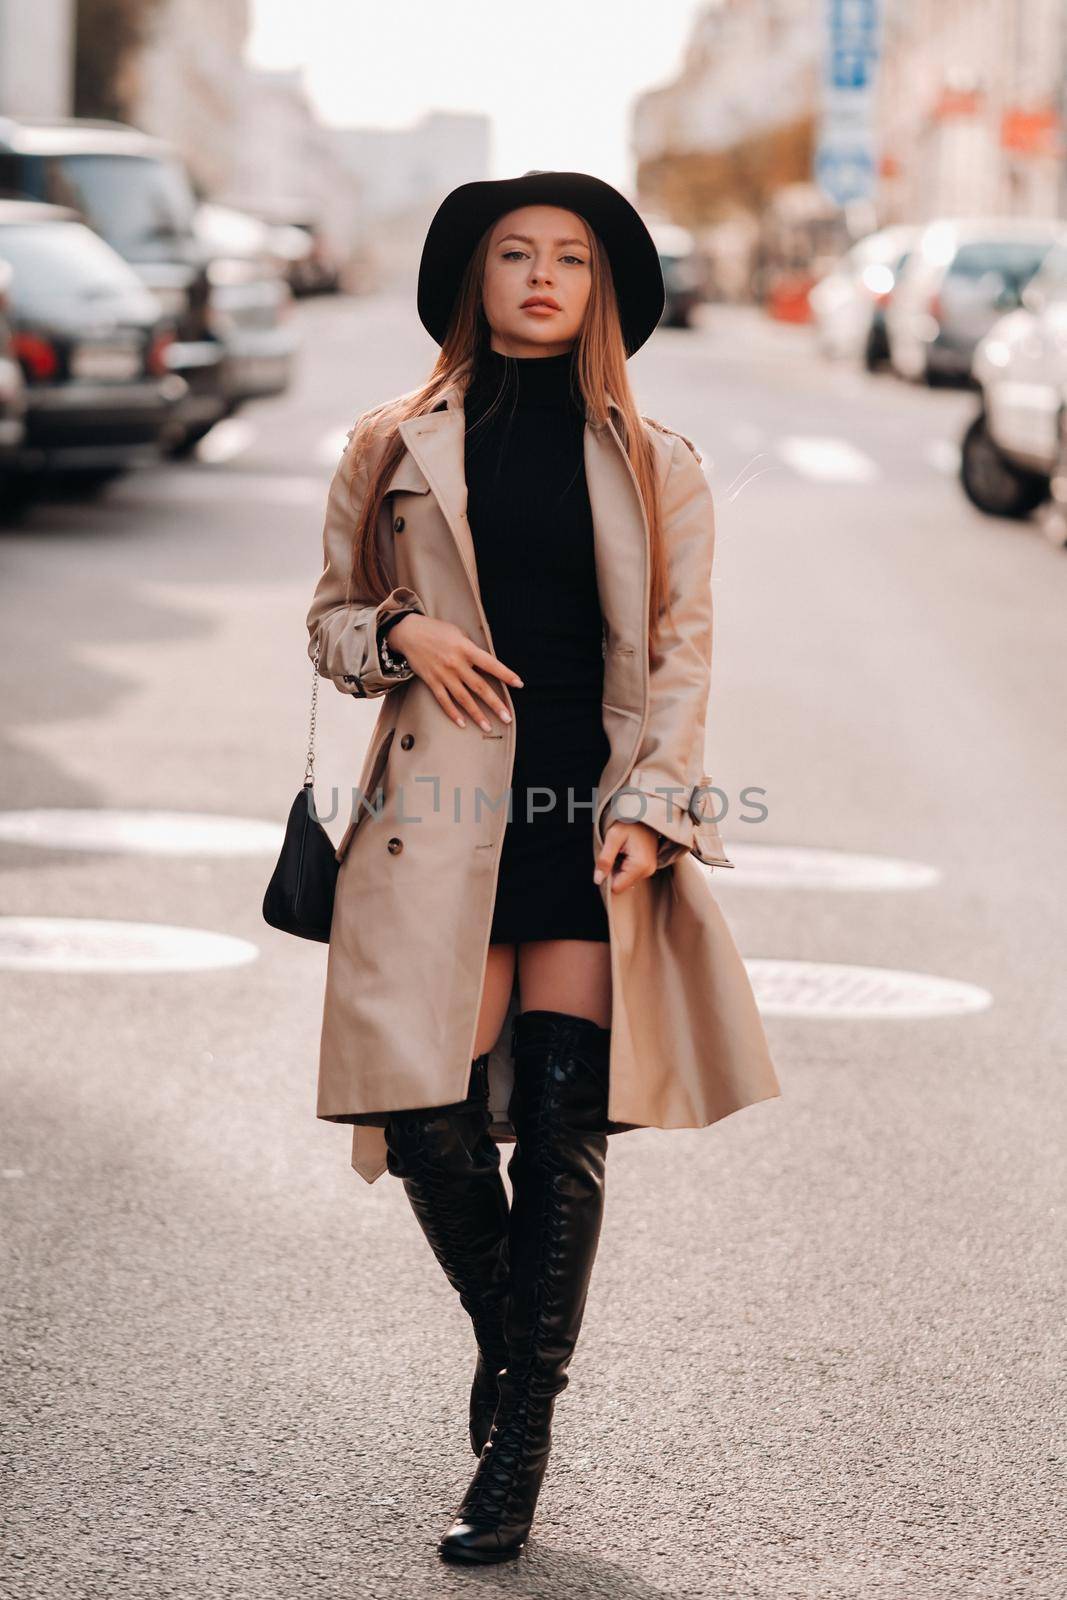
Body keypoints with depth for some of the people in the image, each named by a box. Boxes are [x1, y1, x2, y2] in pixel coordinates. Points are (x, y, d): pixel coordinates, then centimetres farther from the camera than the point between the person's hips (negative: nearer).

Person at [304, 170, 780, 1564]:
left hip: (596, 806, 0)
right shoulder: (395, 449, 11)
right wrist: (402, 633, -6)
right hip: (447, 806, 0)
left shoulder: (655, 466, 10)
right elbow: (331, 617, 17)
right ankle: (503, 1335, 22)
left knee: (564, 1124, -5)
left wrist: (649, 807, -7)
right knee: (430, 1121, -9)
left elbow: (681, 651, 6)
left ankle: (520, 1441, 7)